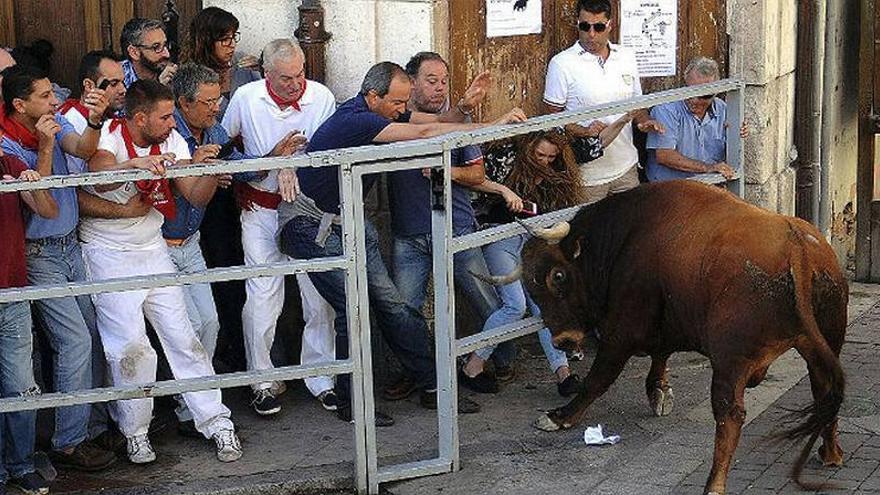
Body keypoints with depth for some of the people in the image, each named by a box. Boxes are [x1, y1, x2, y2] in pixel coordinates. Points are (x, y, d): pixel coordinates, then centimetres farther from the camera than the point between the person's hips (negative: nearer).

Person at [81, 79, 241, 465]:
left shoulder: (172, 142, 0)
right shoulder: (108, 136, -15)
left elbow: (195, 196, -4)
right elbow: (99, 177, -36)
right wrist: (134, 163, -54)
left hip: (152, 249, 4)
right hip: (108, 255, -4)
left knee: (183, 337, 0)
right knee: (130, 346, -10)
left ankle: (216, 422, 7)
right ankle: (135, 431, 8)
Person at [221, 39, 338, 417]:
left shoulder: (322, 97, -5)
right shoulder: (246, 98, -4)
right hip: (261, 208, -1)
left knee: (320, 294, 2)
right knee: (262, 295, -4)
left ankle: (321, 378, 15)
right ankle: (262, 381, 9)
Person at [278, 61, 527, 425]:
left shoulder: (384, 111, 3)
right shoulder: (356, 120, -26)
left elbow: (436, 120, 3)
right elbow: (423, 133, -32)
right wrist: (492, 126, -31)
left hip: (346, 220, 9)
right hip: (311, 224, -9)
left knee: (389, 301, 5)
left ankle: (431, 384, 10)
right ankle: (350, 404, 1)